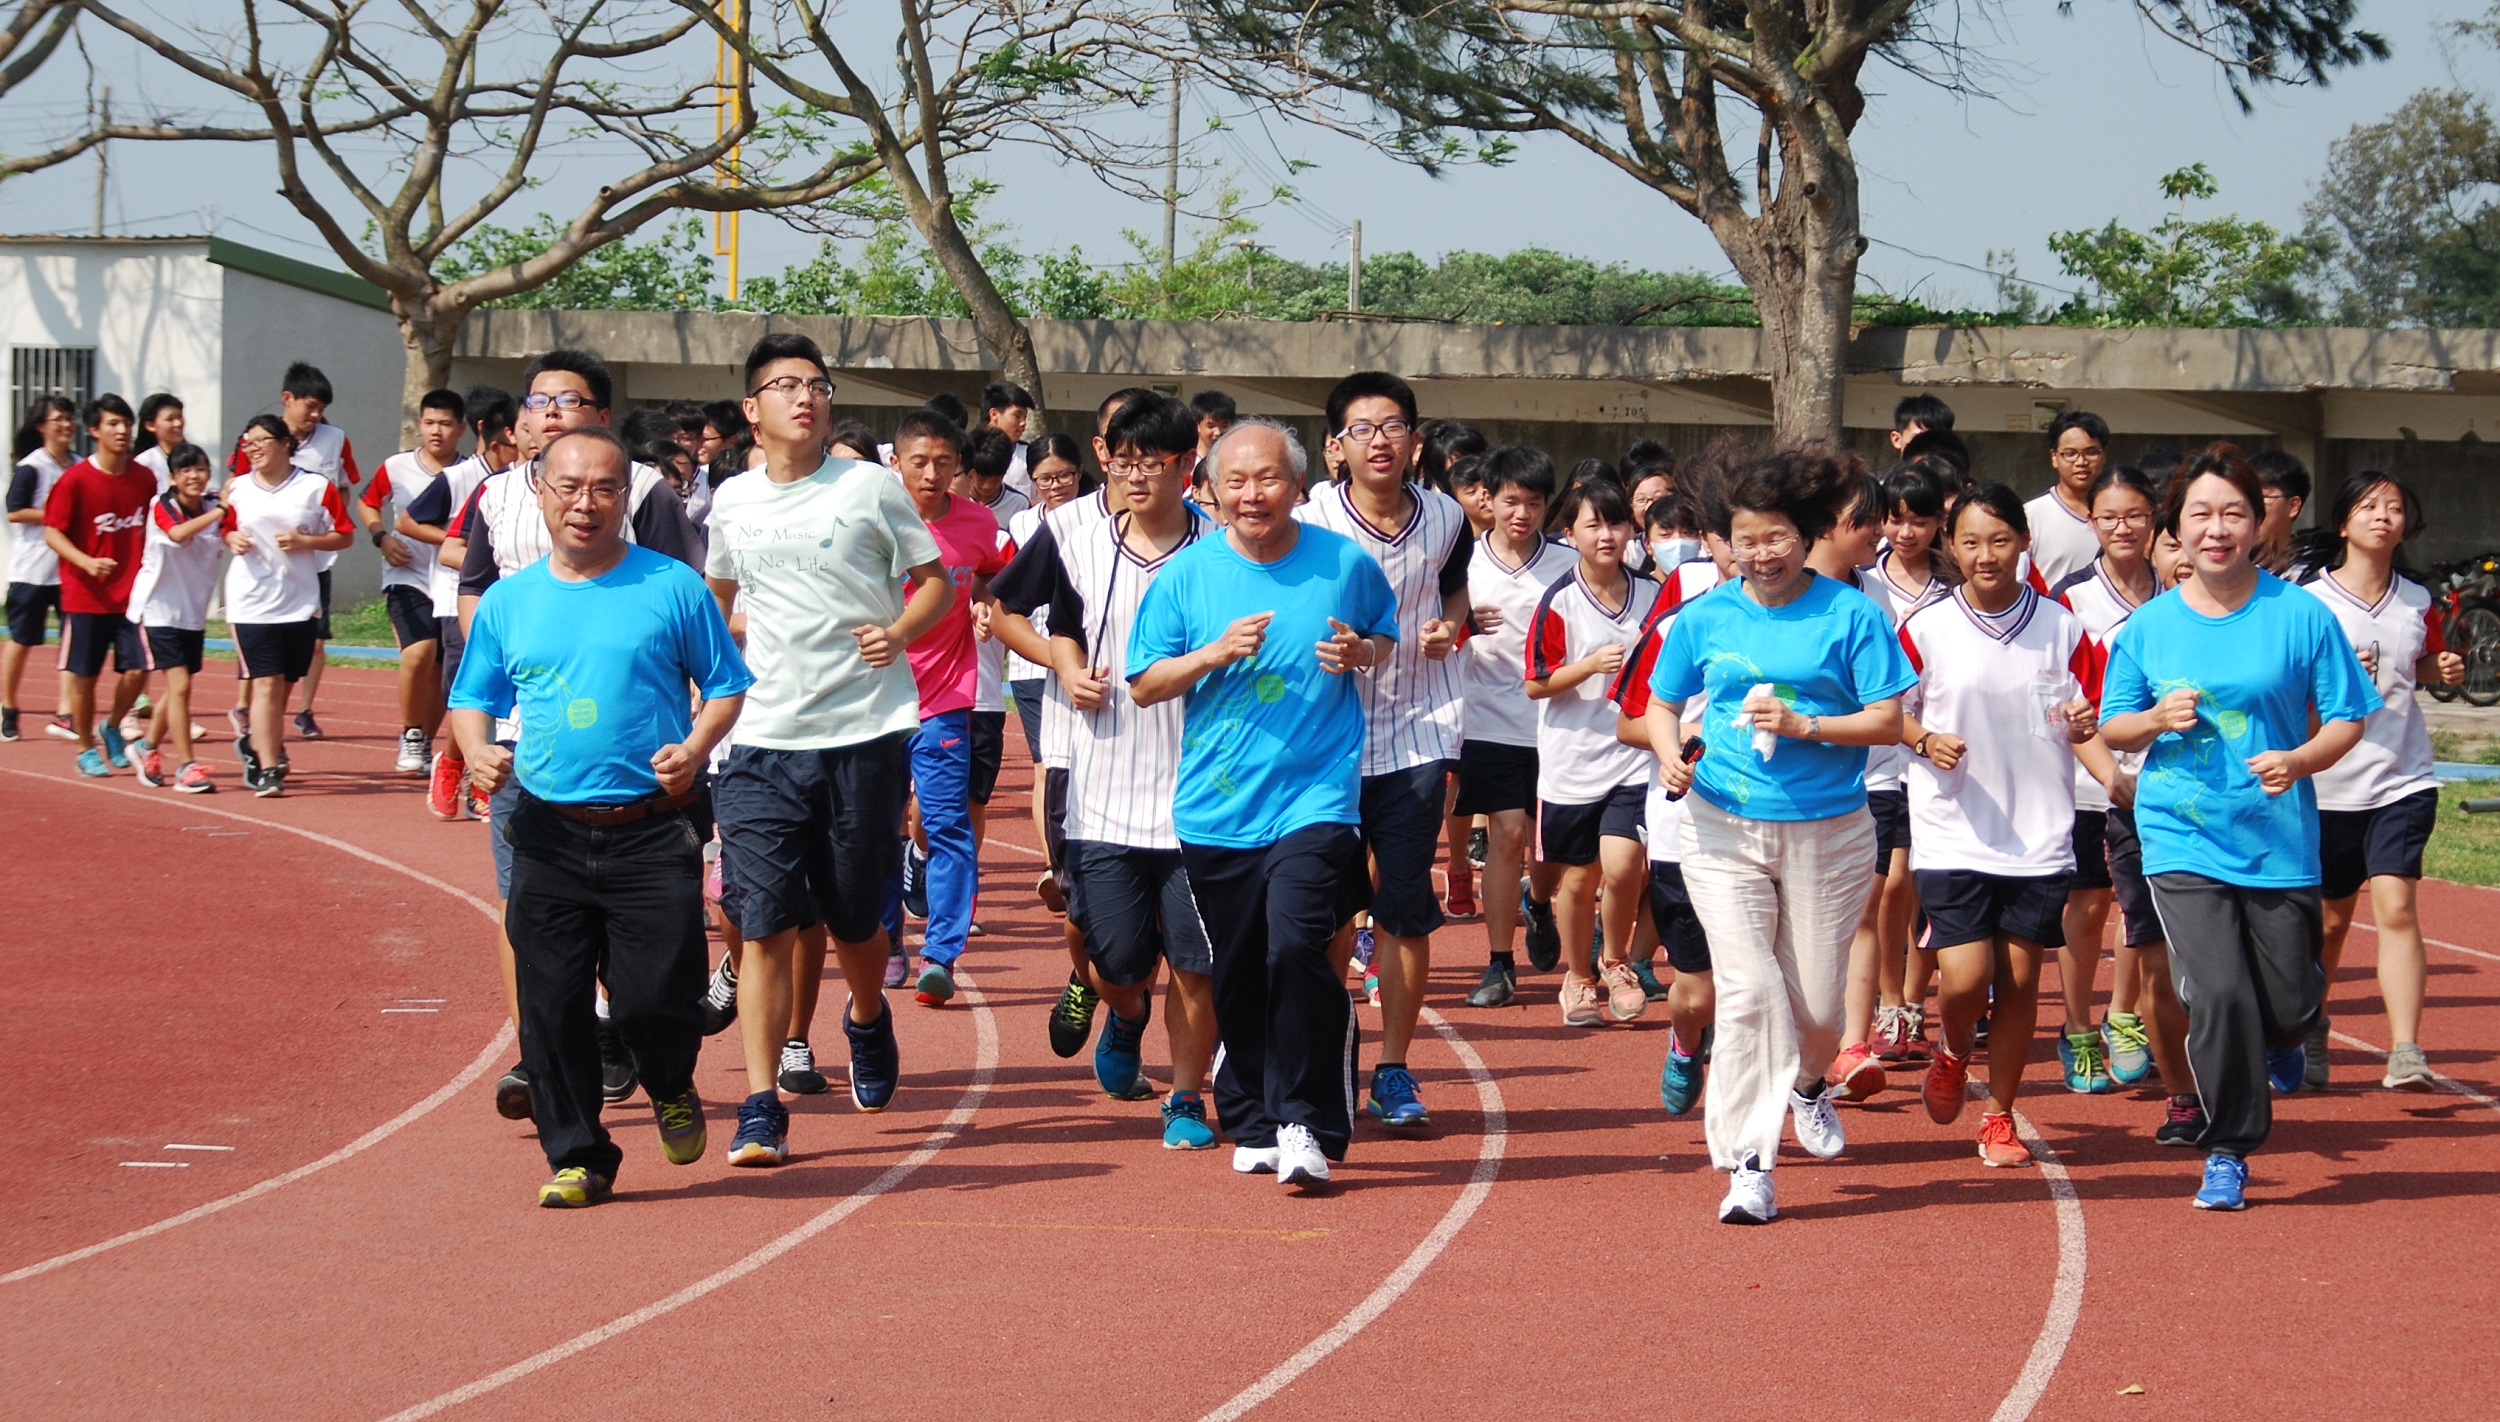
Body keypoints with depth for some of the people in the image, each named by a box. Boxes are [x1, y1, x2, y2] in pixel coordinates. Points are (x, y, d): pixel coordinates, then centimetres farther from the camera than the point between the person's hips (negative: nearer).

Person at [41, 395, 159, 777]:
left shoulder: (145, 478, 2)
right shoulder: (75, 479, -10)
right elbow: (52, 532, -9)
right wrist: (86, 562, -24)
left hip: (132, 596, 3)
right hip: (85, 597, -3)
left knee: (137, 670, -6)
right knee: (84, 675, 4)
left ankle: (112, 728, 22)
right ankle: (86, 749, 21)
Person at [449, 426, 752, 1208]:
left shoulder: (672, 587, 2)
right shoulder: (508, 602, 10)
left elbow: (727, 684, 7)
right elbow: (471, 699, 17)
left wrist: (694, 746, -11)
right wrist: (477, 750, -4)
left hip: (652, 832, -3)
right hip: (549, 834, 3)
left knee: (654, 997, -6)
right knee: (552, 1004, 1)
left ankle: (672, 1088, 27)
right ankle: (577, 1156, 15)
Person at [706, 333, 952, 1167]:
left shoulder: (870, 487, 1)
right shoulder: (732, 501, 10)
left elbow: (939, 582, 5)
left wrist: (900, 632, -13)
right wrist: (729, 631, 8)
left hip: (866, 733, -2)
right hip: (762, 742, 2)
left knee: (853, 923, 9)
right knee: (765, 927, -7)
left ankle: (868, 1020, 42)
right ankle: (760, 1110, -7)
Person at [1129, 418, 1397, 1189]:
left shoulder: (1345, 565, 2)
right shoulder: (1187, 574, 2)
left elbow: (1390, 637, 18)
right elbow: (1144, 684, 4)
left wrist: (1361, 654, -5)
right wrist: (1217, 653, -12)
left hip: (1315, 799, -2)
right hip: (1215, 808, 2)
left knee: (1296, 948, -19)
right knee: (1238, 977, 9)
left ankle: (1308, 1126, -9)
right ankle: (1254, 1123, 25)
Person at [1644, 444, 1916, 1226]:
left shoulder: (1850, 616, -3)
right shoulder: (1703, 618, 4)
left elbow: (1887, 722, -4)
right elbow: (1663, 705, 14)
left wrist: (1804, 725, -18)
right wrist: (1670, 755, -7)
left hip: (1828, 832, 0)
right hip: (1724, 829, 1)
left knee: (1815, 1005, 7)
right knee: (1747, 989, -13)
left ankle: (1807, 1083, 43)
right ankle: (1748, 1163, -11)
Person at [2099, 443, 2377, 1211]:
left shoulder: (2300, 615, -3)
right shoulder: (2149, 625, 2)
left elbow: (2347, 717, 1)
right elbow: (2112, 728, 10)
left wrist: (2299, 760, -18)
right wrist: (2158, 719, -12)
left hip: (2279, 840, 0)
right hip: (2182, 840, 0)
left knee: (2289, 1003, 4)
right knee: (2219, 994, -14)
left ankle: (2278, 1043, 45)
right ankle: (2228, 1153, 4)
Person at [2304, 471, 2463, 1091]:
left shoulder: (2418, 602, 5)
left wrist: (2446, 669, 3)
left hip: (2403, 781, 1)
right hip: (2329, 784, -1)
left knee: (2395, 906, -15)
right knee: (2332, 918, 12)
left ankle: (2406, 1055, -20)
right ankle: (2310, 1034, 36)